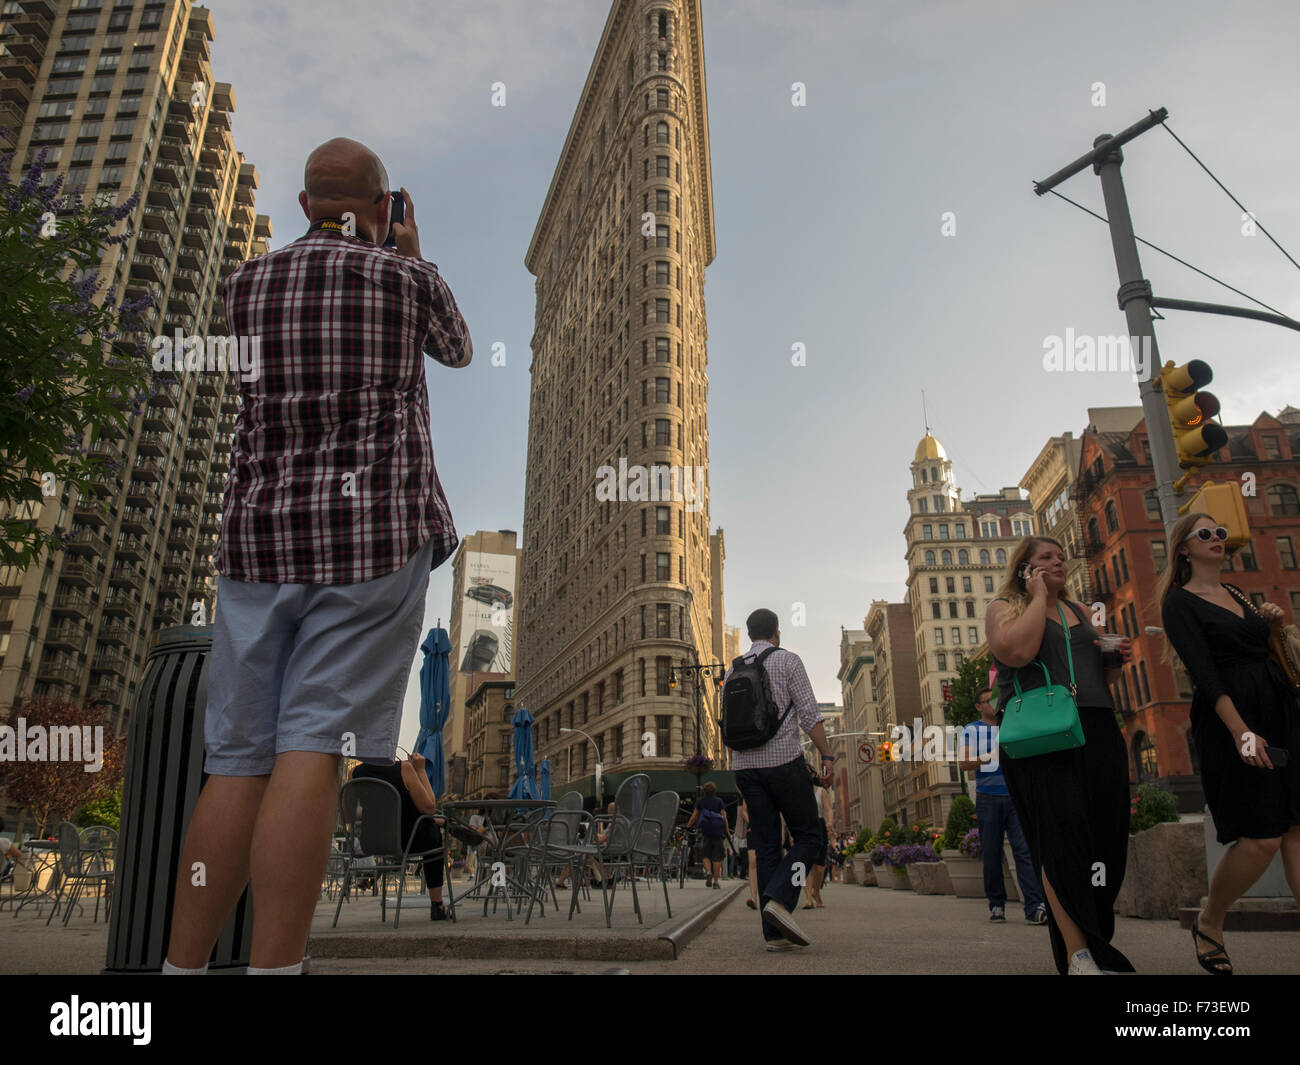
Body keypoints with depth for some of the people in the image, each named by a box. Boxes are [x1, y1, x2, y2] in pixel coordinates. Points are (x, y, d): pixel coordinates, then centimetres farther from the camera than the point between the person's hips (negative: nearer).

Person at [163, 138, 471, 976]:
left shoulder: (246, 284, 14)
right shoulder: (407, 277, 6)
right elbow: (458, 350, 25)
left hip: (260, 530, 4)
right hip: (377, 529, -3)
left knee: (240, 759, 6)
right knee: (314, 750, -10)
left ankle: (182, 964, 9)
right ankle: (273, 964, -10)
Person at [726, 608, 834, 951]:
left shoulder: (732, 671, 15)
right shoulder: (787, 660, 0)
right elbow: (808, 713, -8)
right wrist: (827, 756, -6)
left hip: (746, 765, 5)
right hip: (784, 761, -5)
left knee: (766, 846, 7)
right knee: (807, 836, 5)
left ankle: (775, 933, 4)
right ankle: (779, 899, -16)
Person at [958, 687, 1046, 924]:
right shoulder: (972, 730, 8)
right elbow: (963, 764, -2)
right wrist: (990, 757, -14)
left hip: (1016, 797, 2)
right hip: (988, 797, -1)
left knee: (1024, 849, -11)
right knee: (992, 853, 3)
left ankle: (1035, 906, -15)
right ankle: (996, 904, 13)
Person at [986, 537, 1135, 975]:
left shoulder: (1078, 612, 25)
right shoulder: (1005, 607, 7)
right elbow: (1017, 651, -15)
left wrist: (1118, 659, 9)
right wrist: (1039, 597, -4)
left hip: (1098, 731, 6)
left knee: (1104, 838, 2)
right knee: (1062, 835, -14)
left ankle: (1095, 943, 15)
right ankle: (1078, 956, -15)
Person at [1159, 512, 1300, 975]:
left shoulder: (1236, 592, 19)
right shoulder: (1180, 602, -3)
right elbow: (1204, 672, -14)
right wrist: (1241, 731, -23)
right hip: (1227, 718, -7)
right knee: (1261, 837, -9)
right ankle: (1208, 923, 13)